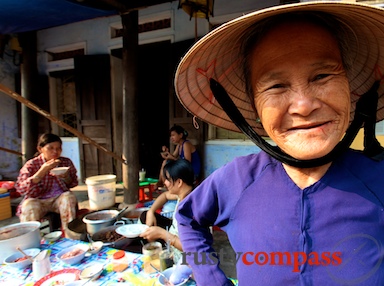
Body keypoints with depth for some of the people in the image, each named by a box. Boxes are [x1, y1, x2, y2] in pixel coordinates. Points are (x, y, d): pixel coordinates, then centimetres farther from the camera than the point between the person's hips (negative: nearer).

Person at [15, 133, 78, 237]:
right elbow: (21, 189, -18)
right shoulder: (31, 165, -6)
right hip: (38, 200, -2)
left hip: (60, 198, 2)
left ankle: (68, 234, -19)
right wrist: (43, 171, -25)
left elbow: (73, 184, 11)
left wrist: (66, 177, -14)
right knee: (29, 205, -33)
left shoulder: (66, 162, 2)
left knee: (69, 197, -29)